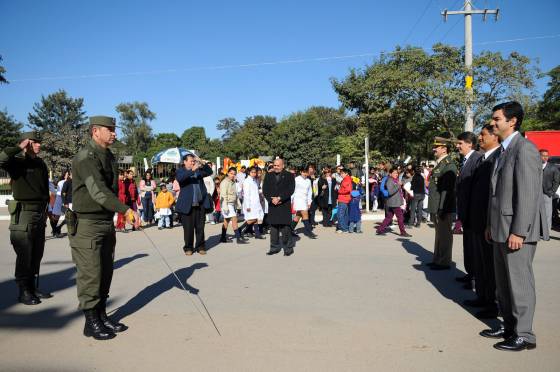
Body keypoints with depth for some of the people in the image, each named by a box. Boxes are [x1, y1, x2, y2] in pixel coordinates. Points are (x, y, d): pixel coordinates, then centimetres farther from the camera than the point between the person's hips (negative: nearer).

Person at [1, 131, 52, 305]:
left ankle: (33, 287, 24)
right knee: (24, 255, -2)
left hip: (40, 214, 7)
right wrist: (19, 148, -18)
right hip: (24, 214, -7)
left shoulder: (40, 163, 13)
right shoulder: (17, 162, -6)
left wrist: (46, 209, 17)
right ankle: (23, 292, 8)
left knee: (37, 254, 13)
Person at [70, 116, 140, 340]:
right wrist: (126, 210, -37)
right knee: (90, 275, -1)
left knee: (105, 273, 13)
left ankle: (102, 317, 25)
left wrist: (124, 212, 19)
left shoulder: (109, 156, 13)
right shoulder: (85, 157, -15)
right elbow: (98, 191, -28)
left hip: (107, 223, 9)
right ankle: (91, 323, 11)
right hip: (87, 224, -8)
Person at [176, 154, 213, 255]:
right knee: (188, 228, 3)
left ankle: (200, 246, 18)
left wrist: (202, 162, -7)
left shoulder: (198, 170, 14)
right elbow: (180, 178, -19)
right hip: (187, 205, -3)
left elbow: (209, 172, 5)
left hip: (200, 204, 3)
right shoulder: (180, 171, 2)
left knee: (200, 227, 8)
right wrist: (192, 170, -27)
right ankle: (188, 247, 15)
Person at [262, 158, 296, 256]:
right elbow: (265, 189, 7)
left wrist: (279, 198, -14)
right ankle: (275, 247, 18)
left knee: (285, 227, -4)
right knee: (273, 227, 8)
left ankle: (288, 248, 5)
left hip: (284, 205, -4)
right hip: (272, 205, 4)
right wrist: (271, 199, -8)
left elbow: (290, 190, -7)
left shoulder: (289, 176, 2)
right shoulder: (268, 176, 13)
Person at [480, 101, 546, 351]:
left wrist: (518, 231, -21)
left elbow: (528, 194, -19)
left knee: (519, 283, 0)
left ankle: (524, 335, 12)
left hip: (517, 230, -9)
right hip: (501, 229, 9)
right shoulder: (504, 150, 16)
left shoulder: (524, 148, -13)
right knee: (503, 282, 16)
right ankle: (509, 327, 28)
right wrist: (491, 225, 17)